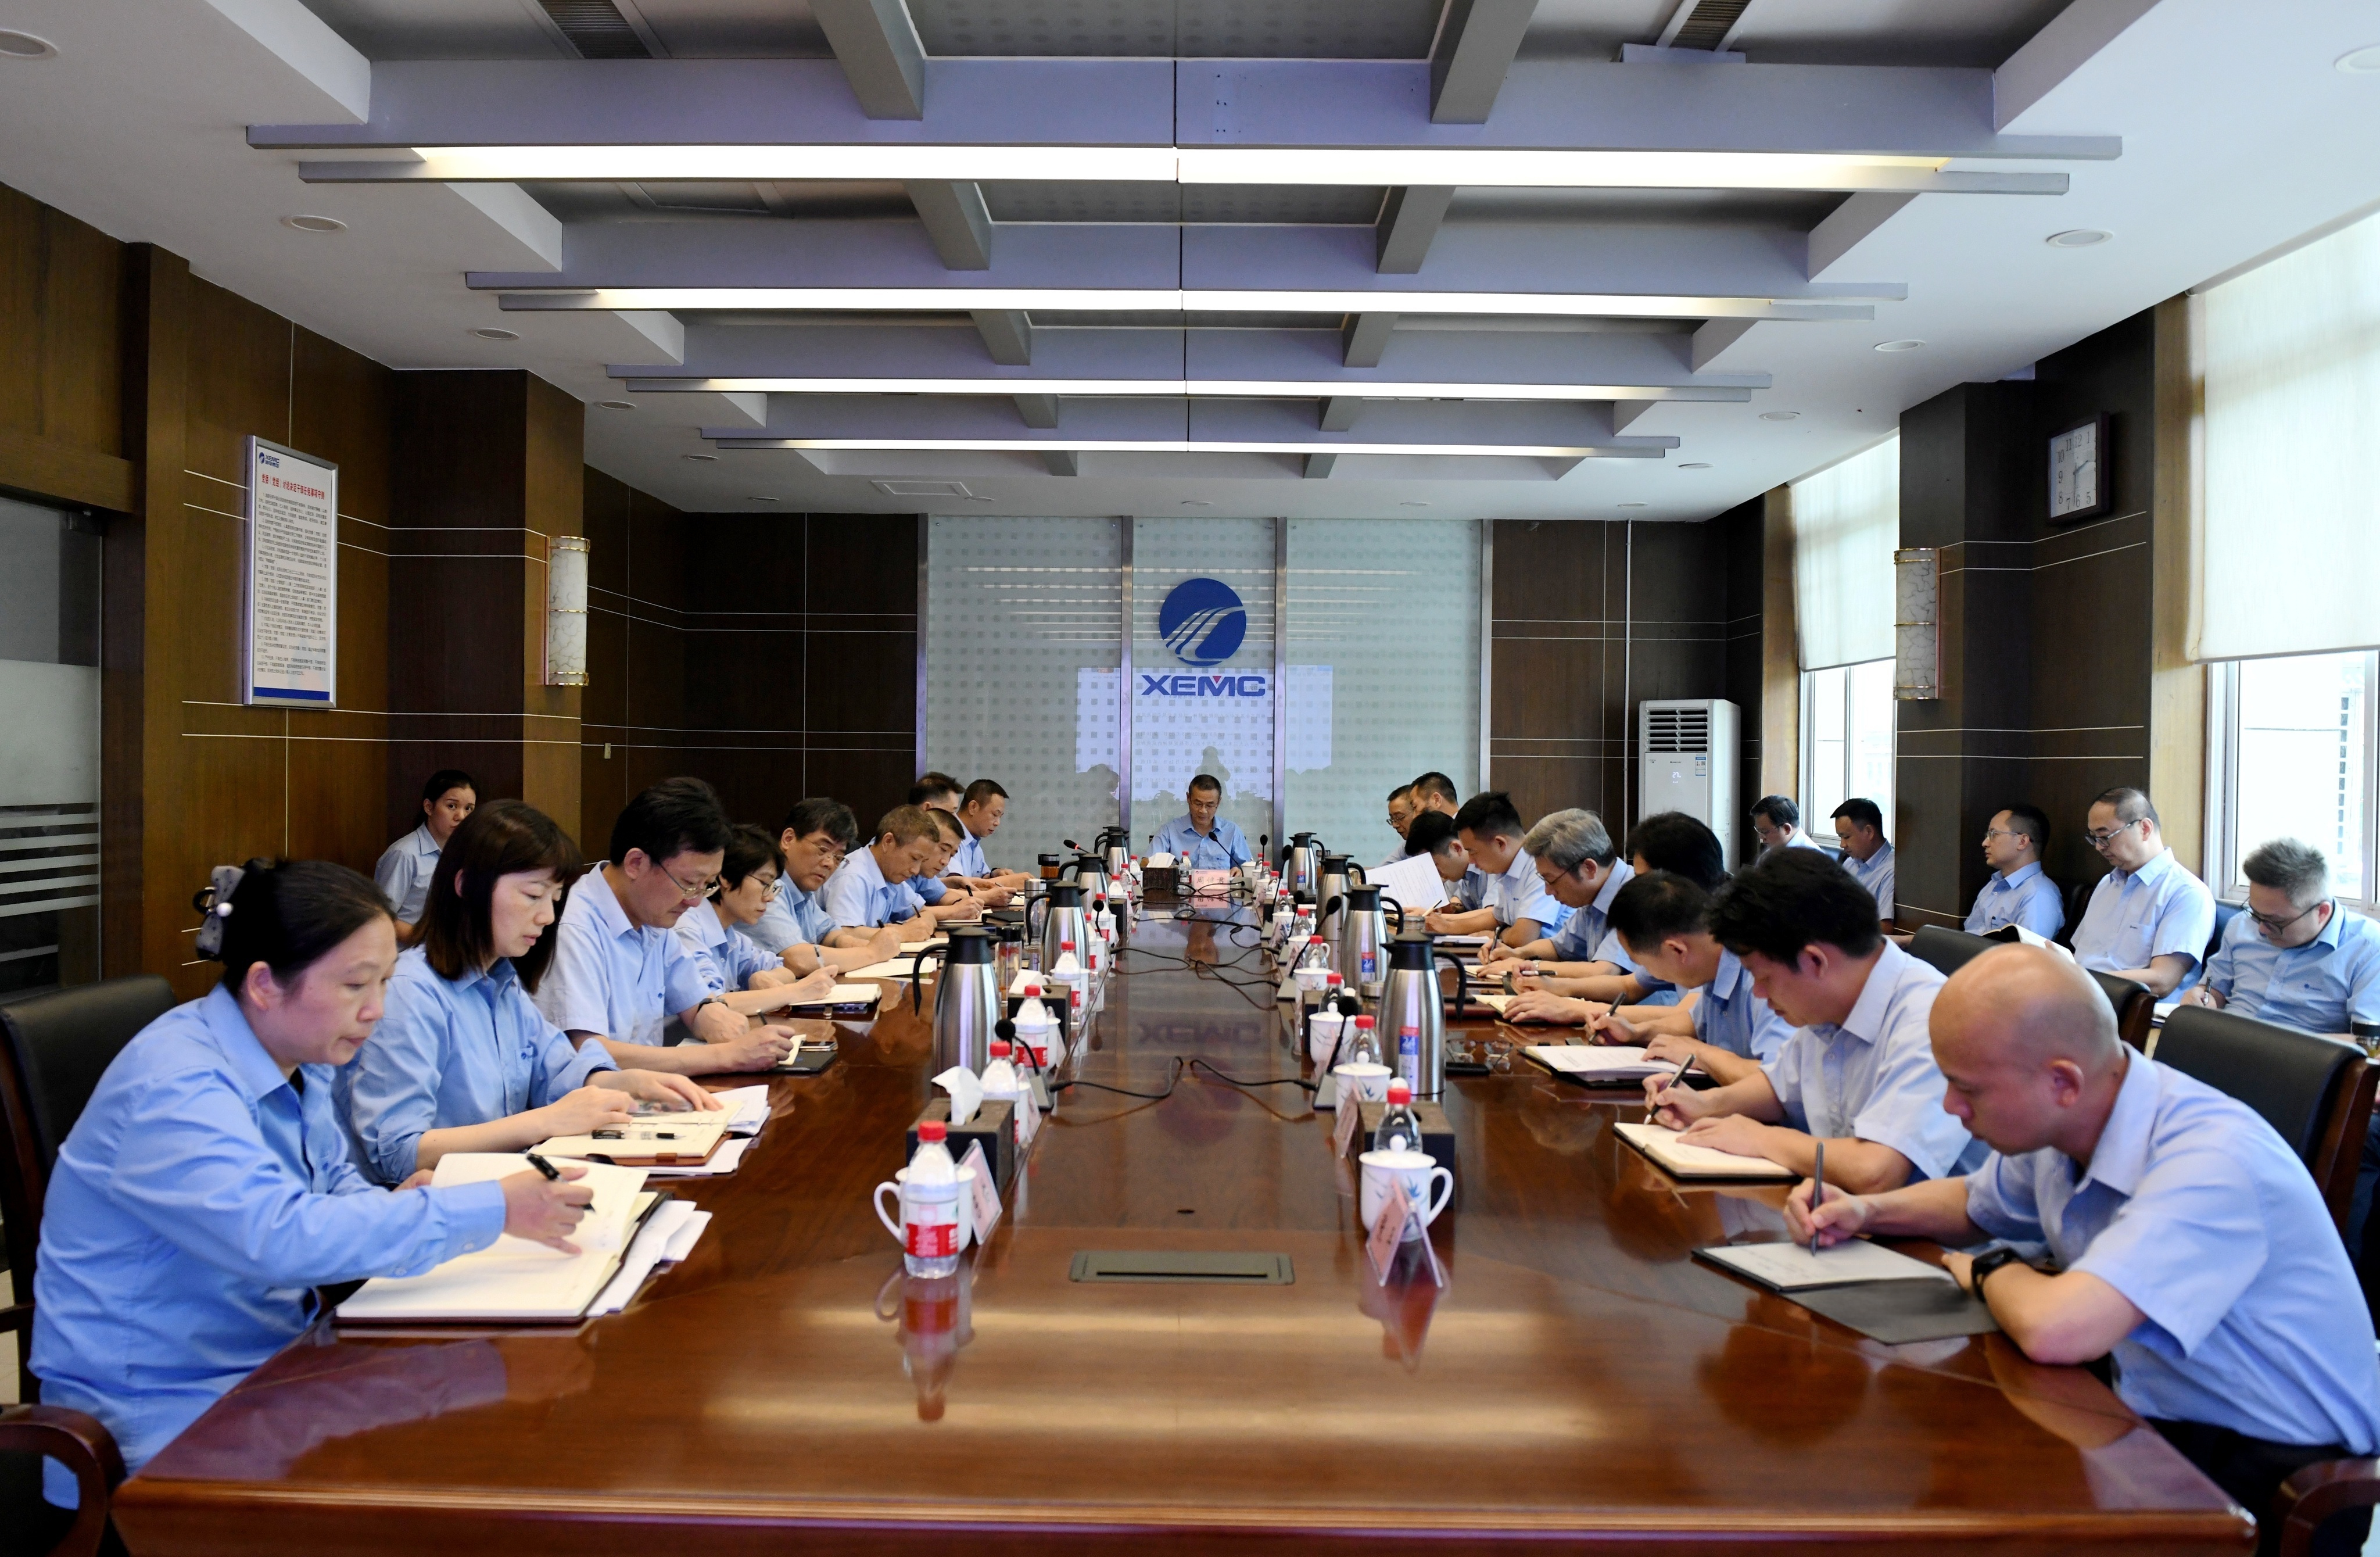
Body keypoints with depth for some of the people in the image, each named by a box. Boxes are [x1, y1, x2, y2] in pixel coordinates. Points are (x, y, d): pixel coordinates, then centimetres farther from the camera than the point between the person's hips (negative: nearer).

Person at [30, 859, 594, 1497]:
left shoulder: (299, 1058, 4)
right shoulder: (173, 1088, -24)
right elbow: (284, 1237, -36)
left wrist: (391, 1208, -6)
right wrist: (494, 1209, -34)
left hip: (274, 1359, 8)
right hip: (160, 1415, -8)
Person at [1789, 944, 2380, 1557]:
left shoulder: (2212, 1161, -29)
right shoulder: (2055, 1128, -2)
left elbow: (2053, 1330, -39)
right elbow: (1974, 1205, 21)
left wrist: (1991, 1272, -16)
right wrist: (1865, 1211, 1)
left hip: (2280, 1477, -7)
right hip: (2155, 1421, 7)